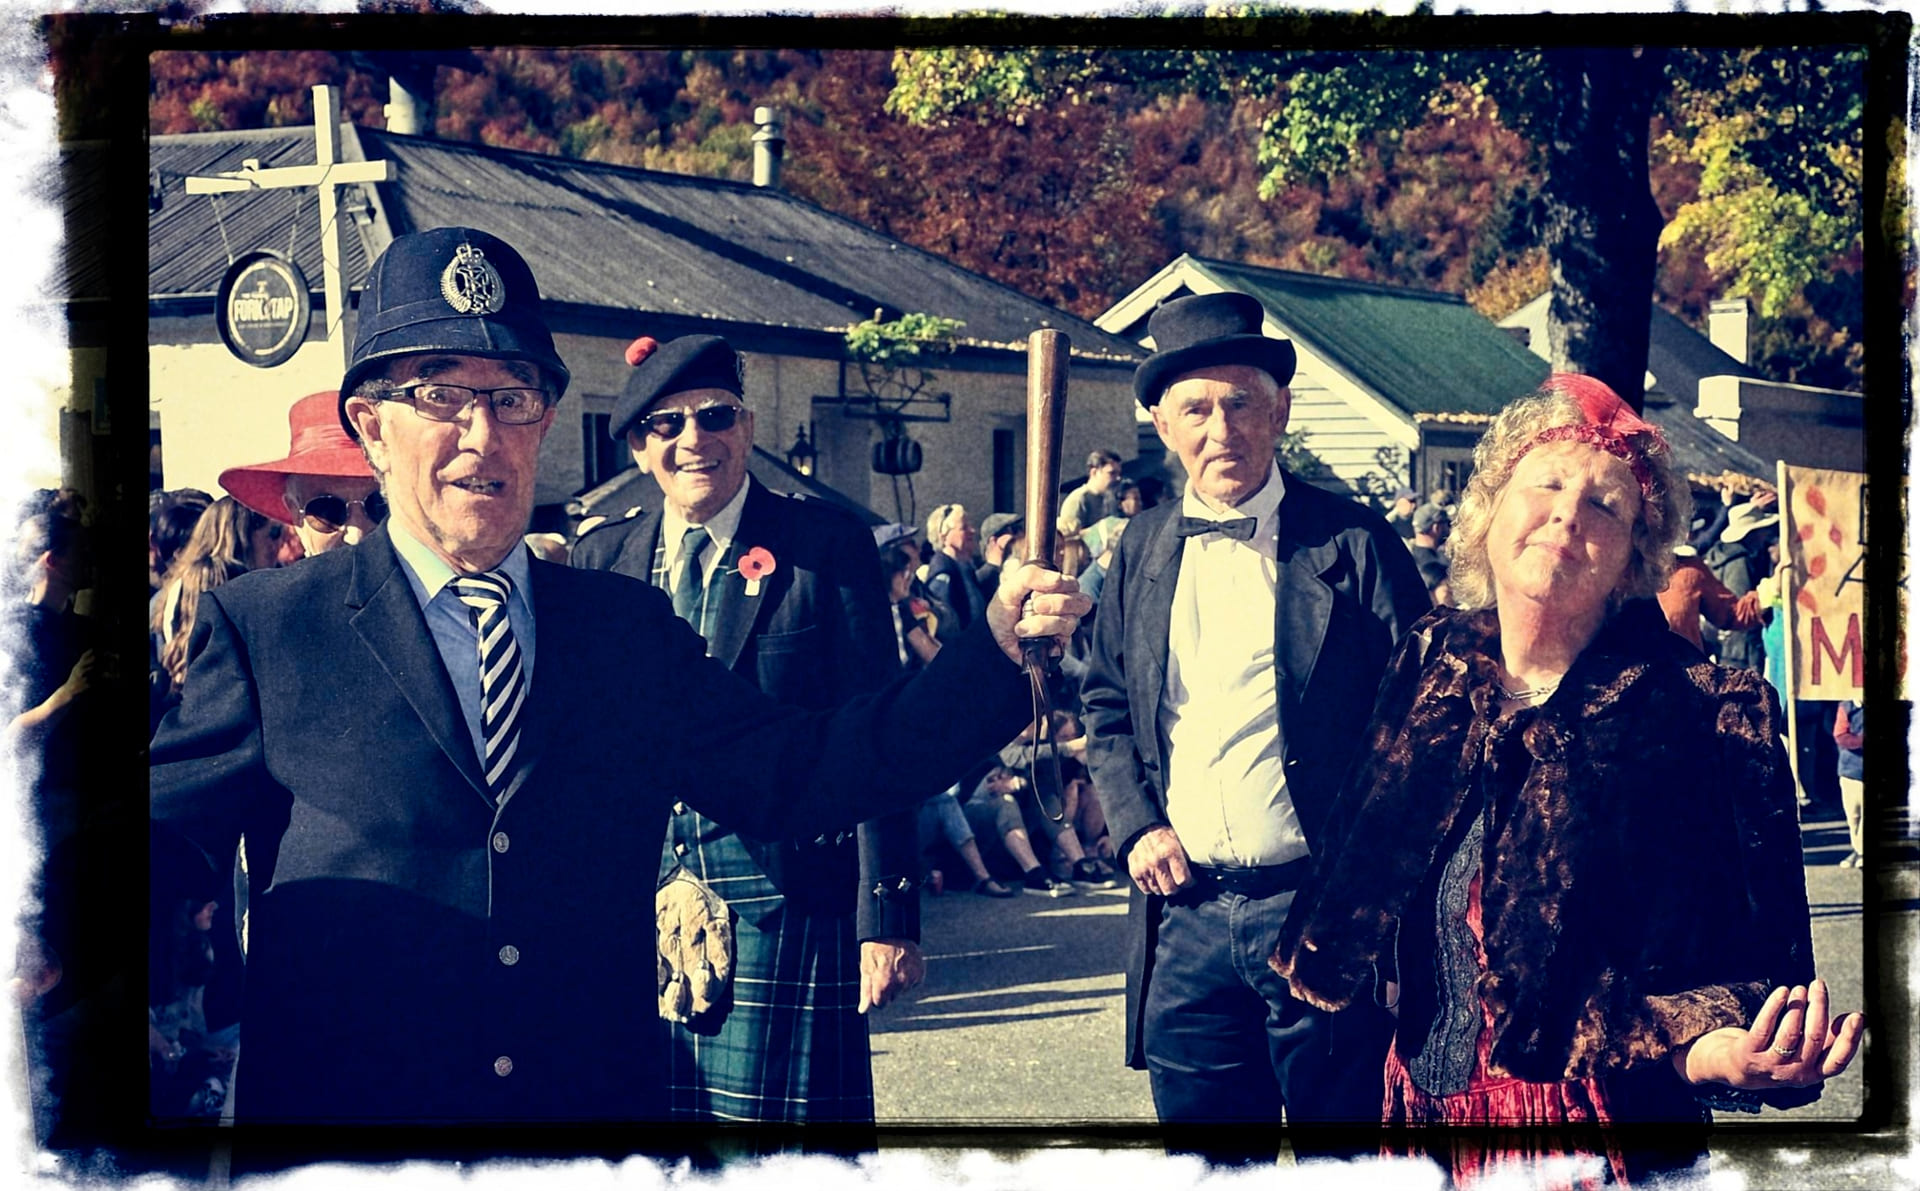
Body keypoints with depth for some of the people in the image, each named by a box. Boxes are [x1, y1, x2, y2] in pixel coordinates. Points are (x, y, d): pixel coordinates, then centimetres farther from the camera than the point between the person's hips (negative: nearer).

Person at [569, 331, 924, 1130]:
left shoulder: (825, 545, -1)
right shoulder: (600, 560, 8)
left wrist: (887, 918, -9)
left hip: (782, 905, -3)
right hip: (636, 899, 3)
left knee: (772, 1114, -3)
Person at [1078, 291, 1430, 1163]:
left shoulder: (1352, 544, -4)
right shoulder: (1142, 550, 9)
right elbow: (1105, 708, 17)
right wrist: (1135, 824, 1)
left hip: (1320, 906, -4)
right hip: (1184, 915, 4)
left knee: (1340, 1124, 5)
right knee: (1202, 1147, 11)